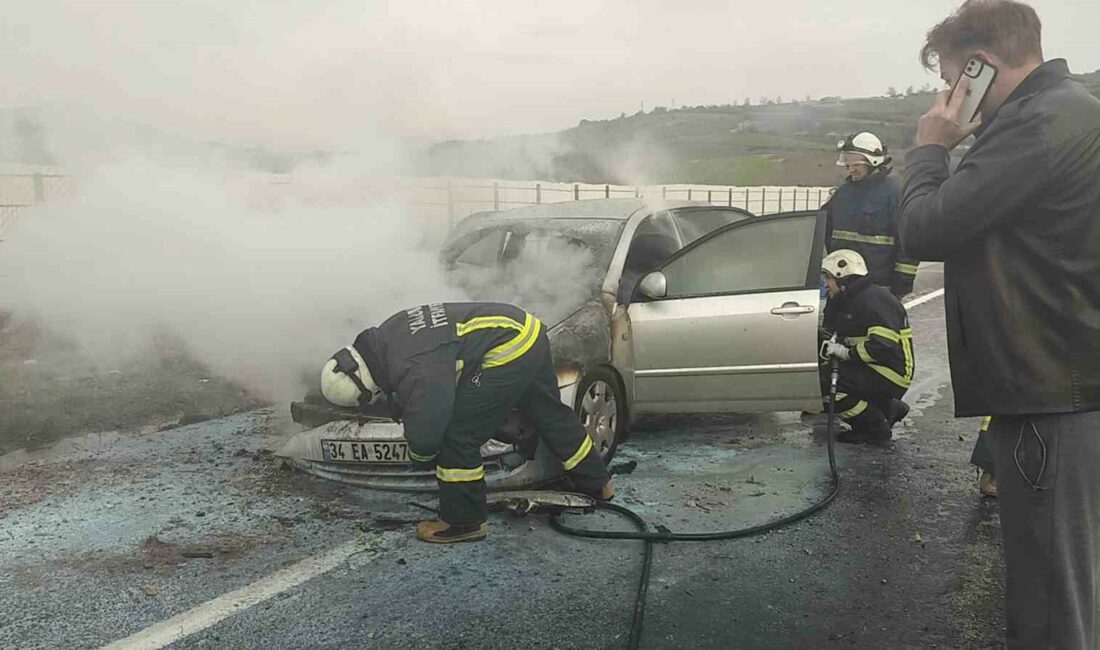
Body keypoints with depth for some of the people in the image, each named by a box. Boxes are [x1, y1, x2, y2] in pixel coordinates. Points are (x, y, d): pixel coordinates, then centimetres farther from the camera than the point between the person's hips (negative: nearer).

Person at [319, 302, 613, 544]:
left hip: (508, 352, -11)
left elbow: (424, 432, -15)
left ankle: (462, 522, 13)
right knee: (549, 414, 25)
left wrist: (421, 455, 7)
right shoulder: (384, 337, 7)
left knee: (457, 435, -2)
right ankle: (598, 484, 43)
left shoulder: (414, 371, -22)